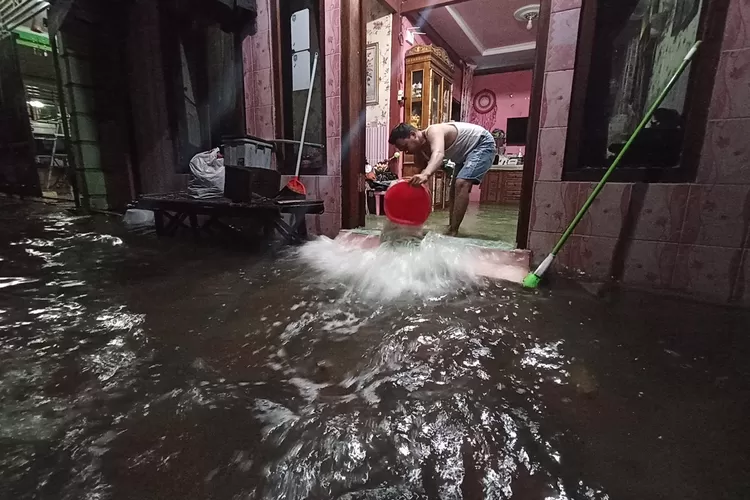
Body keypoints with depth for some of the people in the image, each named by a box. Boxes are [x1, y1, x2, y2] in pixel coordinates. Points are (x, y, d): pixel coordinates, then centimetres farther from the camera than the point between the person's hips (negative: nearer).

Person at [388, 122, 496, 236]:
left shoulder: (433, 132, -33)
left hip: (483, 144, -10)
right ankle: (451, 227, 23)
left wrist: (426, 174, -73)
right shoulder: (421, 151, -5)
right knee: (455, 188, 13)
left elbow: (438, 154, -55)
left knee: (461, 184, -25)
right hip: (466, 152, 10)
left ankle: (453, 232, -24)